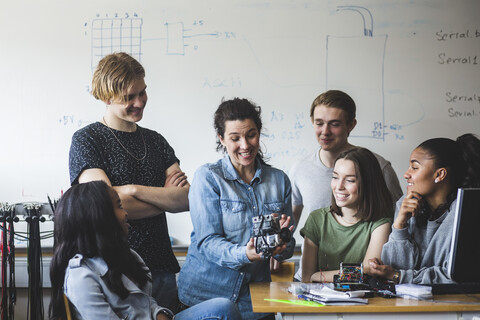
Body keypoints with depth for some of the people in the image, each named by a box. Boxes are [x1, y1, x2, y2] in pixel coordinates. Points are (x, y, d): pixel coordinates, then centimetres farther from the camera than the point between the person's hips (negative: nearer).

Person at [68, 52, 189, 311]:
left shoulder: (156, 141, 13)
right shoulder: (86, 140, -3)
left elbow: (189, 198, 0)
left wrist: (135, 190, -14)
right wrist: (165, 197, -4)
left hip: (161, 267, 5)